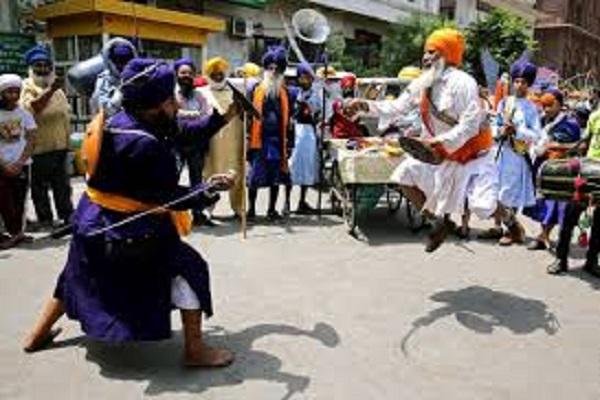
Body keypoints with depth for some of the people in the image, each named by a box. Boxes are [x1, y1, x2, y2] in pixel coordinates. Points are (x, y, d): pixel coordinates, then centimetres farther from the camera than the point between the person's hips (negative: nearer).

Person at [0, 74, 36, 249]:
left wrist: (19, 163, -9)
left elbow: (31, 140, 1)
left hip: (22, 165, 1)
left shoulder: (25, 114, 3)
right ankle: (16, 233, 7)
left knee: (20, 200, 3)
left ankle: (17, 233, 11)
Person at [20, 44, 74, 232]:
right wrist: (50, 91, -39)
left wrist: (67, 138, 19)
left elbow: (66, 113, 20)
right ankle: (45, 219, 12)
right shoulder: (27, 87, -7)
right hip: (39, 146, -6)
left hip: (60, 145, 6)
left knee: (62, 184, 12)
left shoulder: (56, 87, 13)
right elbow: (32, 107, -28)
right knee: (40, 186, 3)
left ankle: (67, 216, 21)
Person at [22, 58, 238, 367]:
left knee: (78, 276, 28)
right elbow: (169, 198, -21)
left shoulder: (122, 120, 1)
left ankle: (38, 334, 45)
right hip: (126, 230, -9)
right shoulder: (144, 145, -28)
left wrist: (220, 119, 5)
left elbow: (181, 137, 7)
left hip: (92, 221, 10)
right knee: (188, 270, -3)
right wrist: (209, 189, -18)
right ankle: (195, 350, 2)